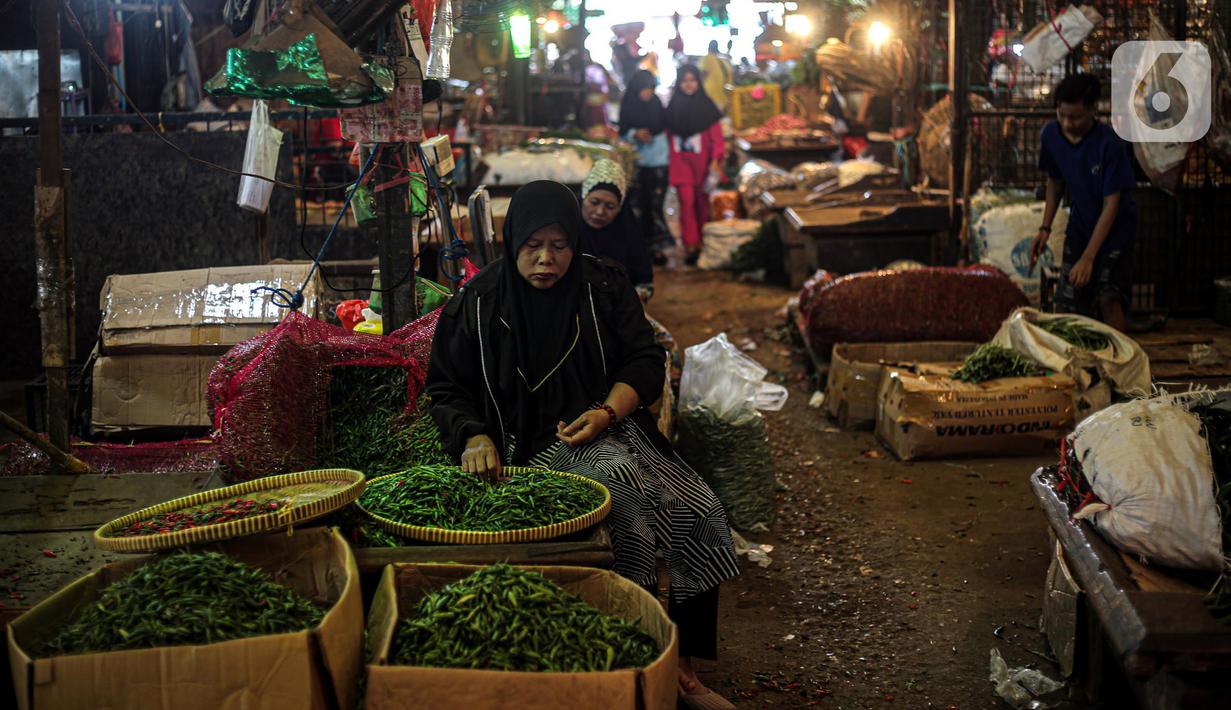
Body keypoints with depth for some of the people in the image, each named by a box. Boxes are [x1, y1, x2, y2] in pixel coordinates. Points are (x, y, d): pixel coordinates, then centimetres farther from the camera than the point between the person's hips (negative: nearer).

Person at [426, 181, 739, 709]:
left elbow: (646, 360, 8)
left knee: (700, 510, -18)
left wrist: (607, 412, -10)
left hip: (607, 431, 4)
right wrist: (475, 438, -15)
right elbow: (446, 388, 5)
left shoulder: (604, 288, 7)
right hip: (528, 449, -4)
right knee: (623, 505, -32)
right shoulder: (476, 304, 1)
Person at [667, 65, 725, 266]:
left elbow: (716, 136, -3)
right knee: (687, 201, -9)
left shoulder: (706, 106, -2)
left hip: (702, 161, -1)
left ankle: (703, 242, 20)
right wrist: (670, 158, 5)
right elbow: (669, 137, 9)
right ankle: (690, 245, -9)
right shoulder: (673, 107, 5)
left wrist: (716, 161, -12)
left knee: (702, 202, 7)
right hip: (681, 161, 1)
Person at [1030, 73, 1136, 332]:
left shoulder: (1109, 143, -27)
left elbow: (1111, 204, -25)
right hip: (1079, 225, 5)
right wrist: (1045, 228, -3)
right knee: (1069, 300, 0)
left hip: (1115, 226, -5)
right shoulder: (1051, 134, -11)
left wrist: (1088, 258, -29)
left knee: (1108, 298, -18)